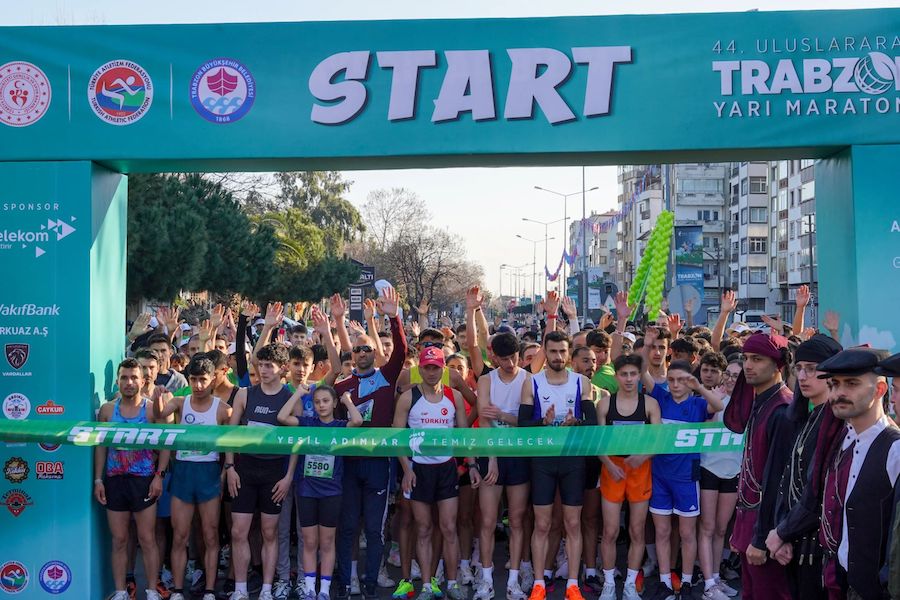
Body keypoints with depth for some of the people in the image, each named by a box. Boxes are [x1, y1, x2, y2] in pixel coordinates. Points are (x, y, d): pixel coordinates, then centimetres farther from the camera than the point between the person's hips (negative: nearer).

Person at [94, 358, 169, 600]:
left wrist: (159, 475, -10)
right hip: (114, 480, 3)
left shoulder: (152, 409, -3)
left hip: (144, 480, -3)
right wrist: (98, 480, 5)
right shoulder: (107, 410, 6)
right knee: (119, 540, 8)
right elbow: (101, 446, 10)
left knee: (147, 539, 1)